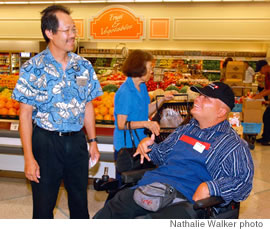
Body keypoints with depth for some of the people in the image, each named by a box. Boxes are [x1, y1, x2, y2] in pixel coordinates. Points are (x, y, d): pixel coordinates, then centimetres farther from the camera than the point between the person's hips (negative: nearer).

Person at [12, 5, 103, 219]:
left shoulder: (84, 66, 1)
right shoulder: (33, 68, -11)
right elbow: (25, 115, -9)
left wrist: (93, 140, 7)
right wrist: (29, 157, -12)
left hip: (77, 141, 4)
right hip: (46, 142, -3)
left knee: (80, 201, 18)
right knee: (43, 205, 11)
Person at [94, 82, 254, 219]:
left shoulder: (233, 144, 2)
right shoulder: (186, 129, 22)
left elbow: (244, 182, -7)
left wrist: (210, 187, -21)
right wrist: (148, 146, 10)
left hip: (184, 199, -6)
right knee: (111, 210, -14)